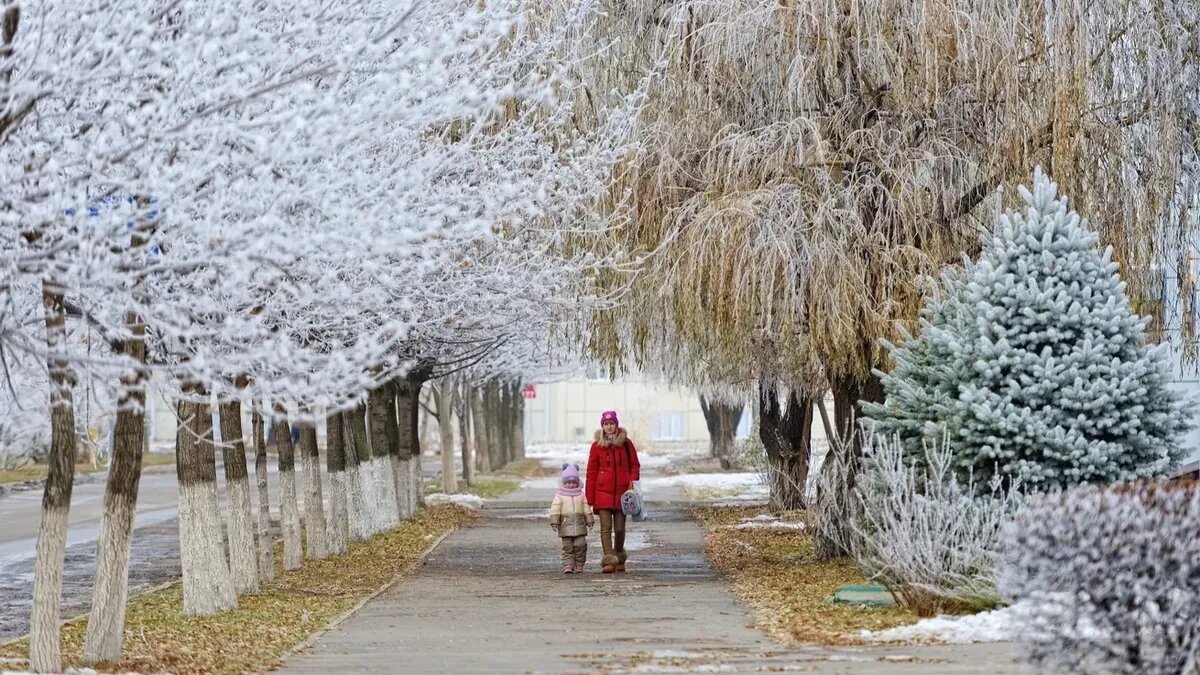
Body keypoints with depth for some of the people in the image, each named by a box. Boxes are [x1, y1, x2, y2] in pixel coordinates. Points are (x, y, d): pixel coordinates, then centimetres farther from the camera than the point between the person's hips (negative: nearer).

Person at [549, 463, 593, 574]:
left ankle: (579, 566, 6)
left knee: (581, 545, -5)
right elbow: (555, 509, -3)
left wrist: (589, 521, 8)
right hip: (566, 526, -1)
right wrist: (554, 522, -11)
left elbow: (586, 509, 12)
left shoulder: (581, 495, 10)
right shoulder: (560, 495, 3)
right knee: (567, 547, -1)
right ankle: (568, 566, 0)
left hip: (579, 526, 1)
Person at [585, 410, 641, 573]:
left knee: (620, 528, 6)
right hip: (603, 492, -1)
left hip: (622, 492, 1)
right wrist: (590, 498, 0)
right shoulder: (597, 446, 2)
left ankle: (619, 557, 28)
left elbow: (635, 466, 8)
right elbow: (591, 473, 3)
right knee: (606, 527, -8)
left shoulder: (626, 443, 3)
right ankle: (609, 561, -11)